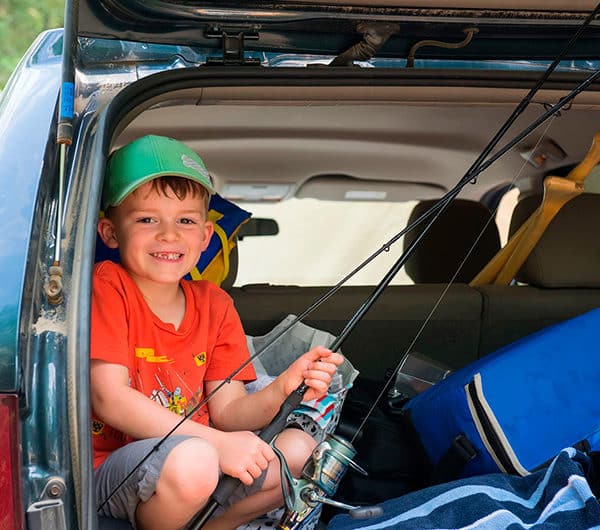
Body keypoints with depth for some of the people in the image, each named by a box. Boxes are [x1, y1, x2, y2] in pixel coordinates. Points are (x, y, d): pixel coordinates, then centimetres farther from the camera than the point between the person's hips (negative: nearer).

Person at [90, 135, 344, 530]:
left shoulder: (214, 305, 7)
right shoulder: (107, 288, -10)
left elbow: (226, 412, 2)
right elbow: (110, 398, -20)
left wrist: (283, 389, -20)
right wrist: (215, 443, -26)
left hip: (197, 456, 6)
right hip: (111, 468, -6)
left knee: (298, 448, -7)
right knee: (192, 460, -35)